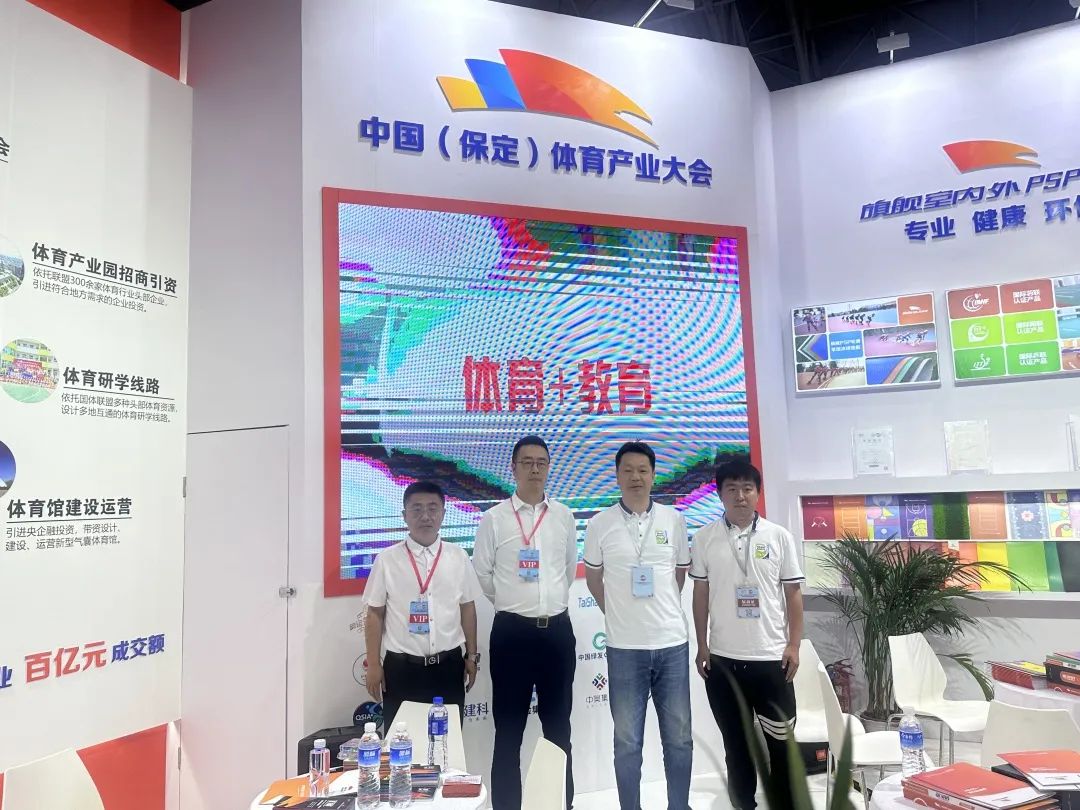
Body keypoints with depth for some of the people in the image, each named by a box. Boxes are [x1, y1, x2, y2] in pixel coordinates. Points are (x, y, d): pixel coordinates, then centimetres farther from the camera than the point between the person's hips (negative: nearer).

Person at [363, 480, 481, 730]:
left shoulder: (458, 557, 1)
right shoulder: (387, 560, -4)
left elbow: (467, 608, 7)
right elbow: (375, 614, 0)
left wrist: (472, 656, 9)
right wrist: (373, 665, 0)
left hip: (448, 665, 2)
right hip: (401, 667, -1)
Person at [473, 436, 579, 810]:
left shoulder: (564, 517, 5)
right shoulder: (494, 518, -3)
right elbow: (482, 574, 3)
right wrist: (512, 602, 9)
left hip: (558, 629, 3)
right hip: (512, 631, -2)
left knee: (558, 725, 14)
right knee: (509, 728, 7)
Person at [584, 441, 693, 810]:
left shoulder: (674, 520, 2)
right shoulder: (600, 524, -3)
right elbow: (593, 579, 10)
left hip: (673, 644, 2)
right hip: (625, 647, -1)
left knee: (679, 738, 13)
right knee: (627, 742, 9)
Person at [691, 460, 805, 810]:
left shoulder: (779, 537, -2)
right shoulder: (705, 538, -1)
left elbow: (793, 593, 2)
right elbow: (700, 595, 4)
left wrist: (794, 645, -2)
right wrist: (702, 646, 4)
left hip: (771, 656, -1)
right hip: (723, 658, 1)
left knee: (780, 740, 9)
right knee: (735, 741, 14)